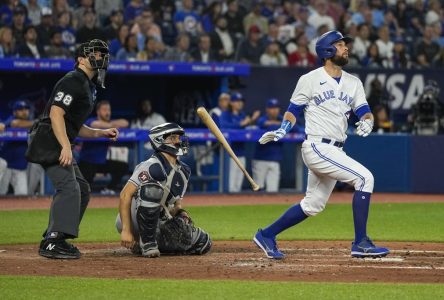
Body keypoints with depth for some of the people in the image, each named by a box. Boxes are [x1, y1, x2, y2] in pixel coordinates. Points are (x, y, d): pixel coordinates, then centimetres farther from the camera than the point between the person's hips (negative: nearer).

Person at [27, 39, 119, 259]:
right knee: (69, 187, -20)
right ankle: (53, 242, -24)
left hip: (61, 144, 11)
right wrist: (66, 147, -30)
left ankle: (52, 239, 16)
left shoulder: (88, 86, 21)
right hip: (49, 141, -11)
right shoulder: (73, 81, -11)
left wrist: (100, 133, 14)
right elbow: (56, 113, -23)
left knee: (82, 189, 14)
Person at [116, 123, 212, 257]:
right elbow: (125, 195, -23)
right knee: (153, 189, -35)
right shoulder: (152, 166, -15)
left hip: (158, 225, 8)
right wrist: (126, 231, -30)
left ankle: (154, 243, 12)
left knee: (203, 243, -1)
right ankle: (147, 243, -23)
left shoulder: (184, 170, 11)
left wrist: (181, 213, -2)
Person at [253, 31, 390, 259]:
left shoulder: (354, 83, 13)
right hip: (317, 147, -8)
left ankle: (267, 236, 27)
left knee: (312, 205, 14)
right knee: (364, 178, -18)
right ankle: (361, 244, -16)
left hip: (335, 151, 8)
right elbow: (293, 110, 2)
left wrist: (367, 122, -18)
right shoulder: (310, 80, -2)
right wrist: (281, 131, -16)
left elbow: (364, 112, 6)